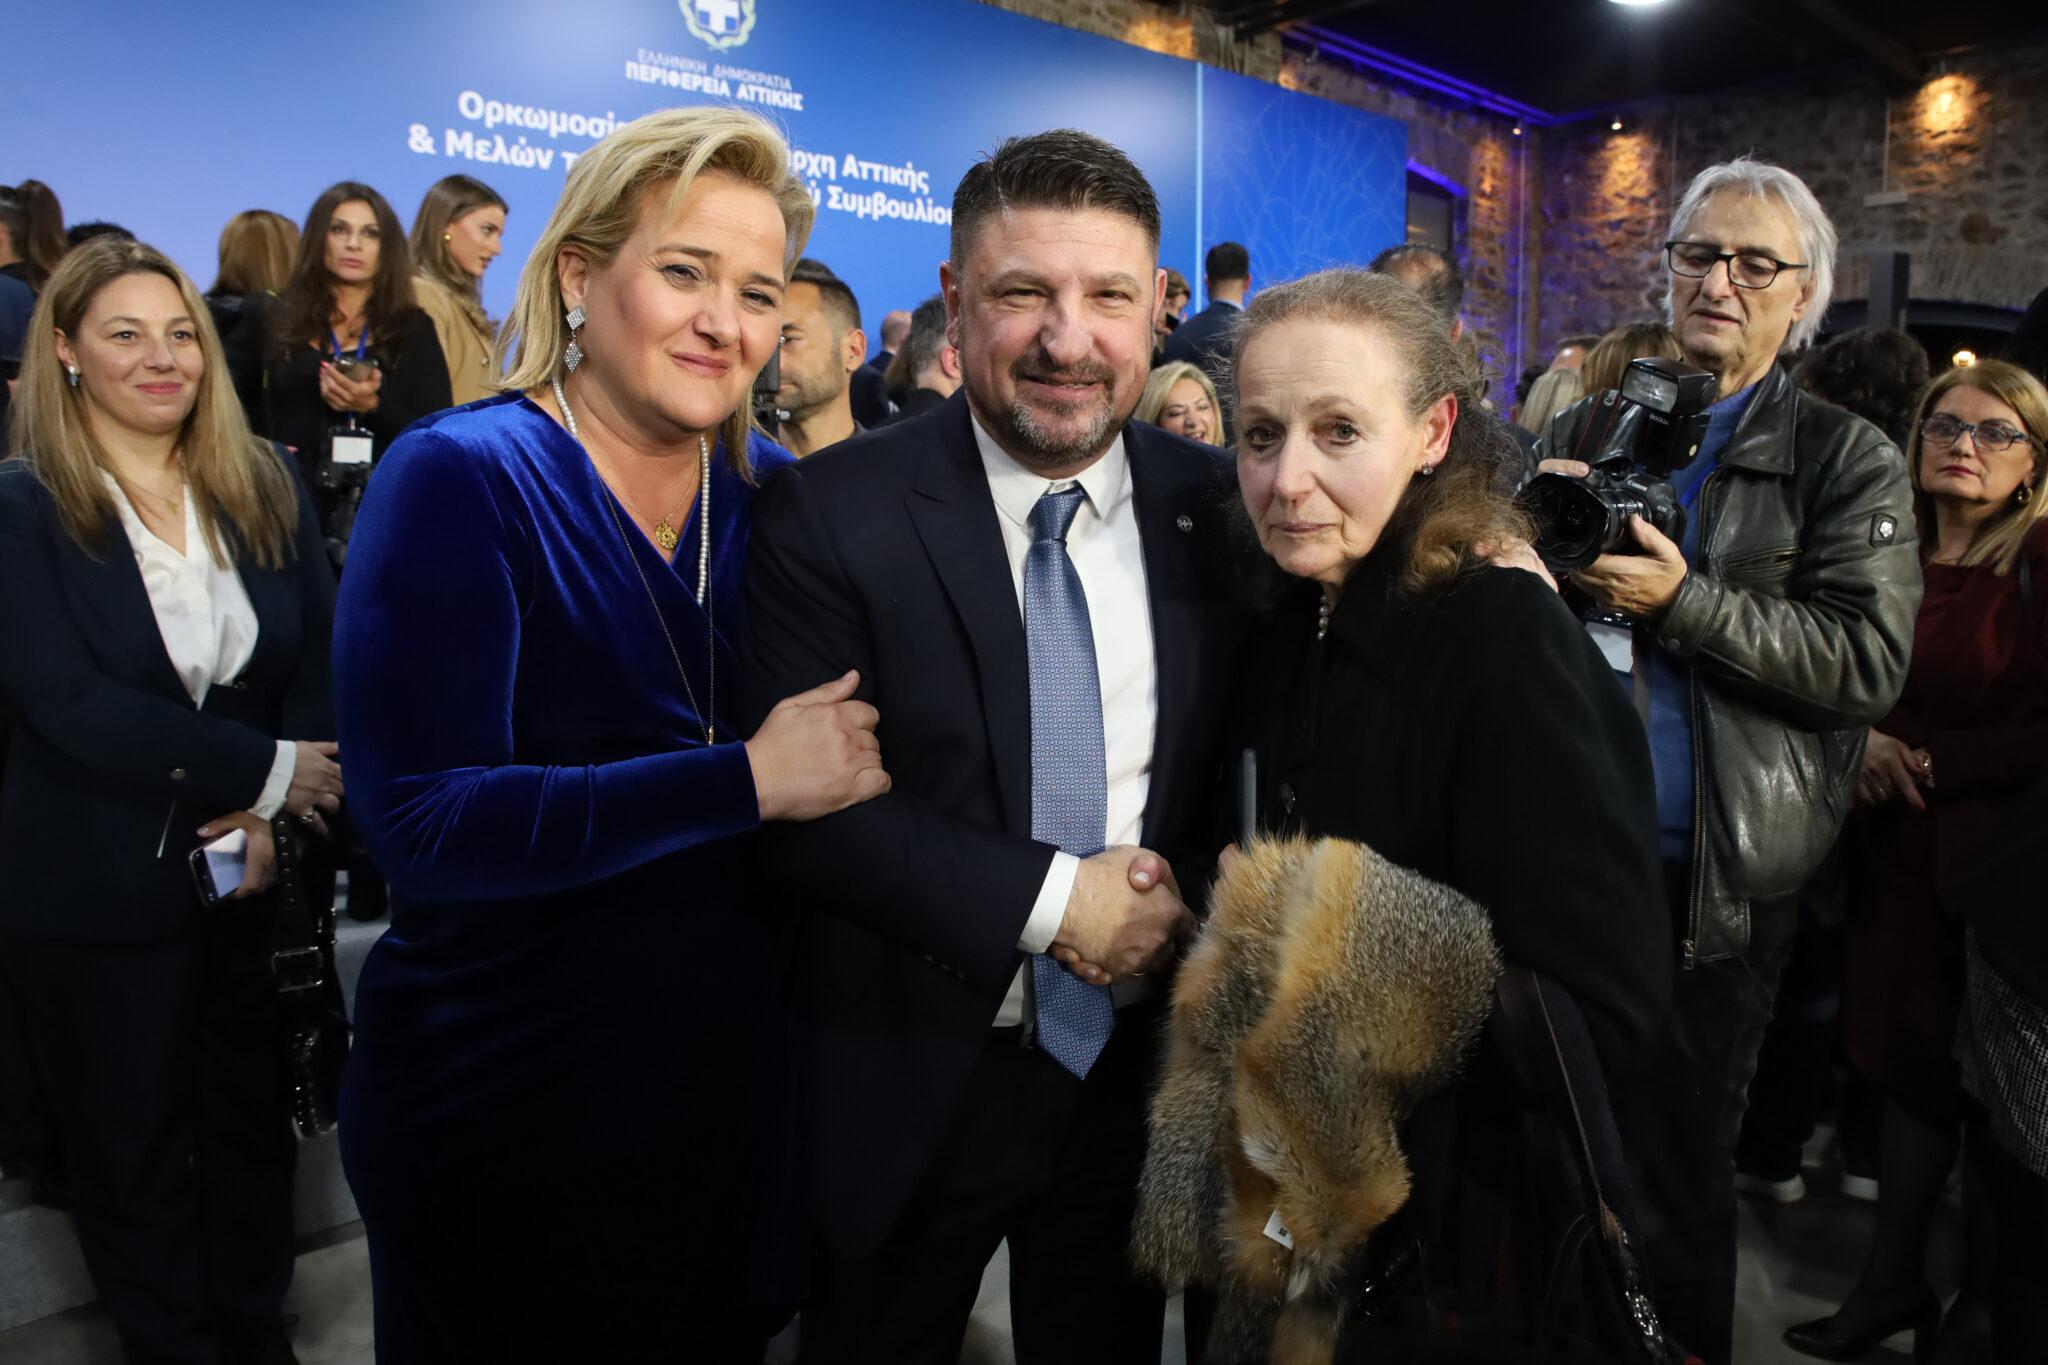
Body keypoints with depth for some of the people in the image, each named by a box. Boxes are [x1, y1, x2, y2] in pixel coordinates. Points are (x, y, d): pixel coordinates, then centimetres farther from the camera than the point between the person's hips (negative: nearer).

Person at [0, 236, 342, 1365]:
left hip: (259, 874, 3)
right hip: (97, 896, -3)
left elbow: (324, 660, -1)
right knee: (134, 1155, 14)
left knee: (255, 1126, 17)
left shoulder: (264, 488, 2)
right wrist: (267, 771, -19)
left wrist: (269, 816, -13)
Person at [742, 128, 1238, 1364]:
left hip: (1145, 1063, 3)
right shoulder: (831, 514, -13)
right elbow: (800, 804, -17)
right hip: (910, 1079, -2)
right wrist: (1052, 900, -19)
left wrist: (1186, 895, -13)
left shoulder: (1217, 505, -4)